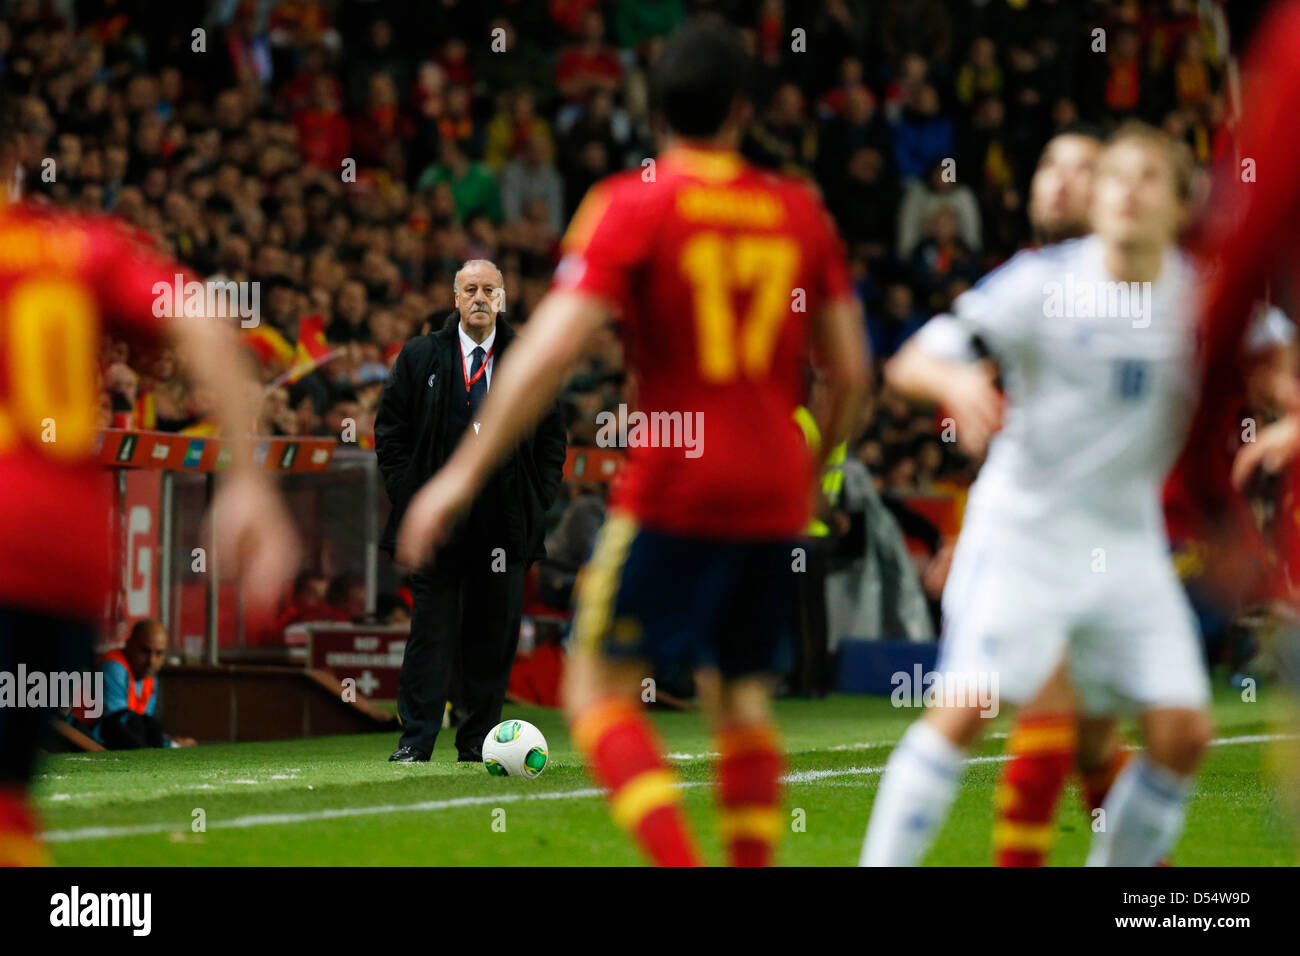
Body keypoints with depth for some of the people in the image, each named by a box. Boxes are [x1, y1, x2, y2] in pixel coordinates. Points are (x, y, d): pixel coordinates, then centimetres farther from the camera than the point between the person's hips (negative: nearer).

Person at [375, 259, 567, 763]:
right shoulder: (419, 357, 6)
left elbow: (553, 437, 13)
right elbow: (390, 429, 7)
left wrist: (538, 499, 3)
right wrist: (408, 493, -2)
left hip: (505, 521, 2)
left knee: (494, 635, 4)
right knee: (431, 629, -5)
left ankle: (478, 741, 12)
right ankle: (416, 739, -3)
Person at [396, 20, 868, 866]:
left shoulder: (631, 206, -6)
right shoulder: (801, 210, 8)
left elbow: (551, 351, -15)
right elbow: (851, 369, 10)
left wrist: (463, 473, -10)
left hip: (675, 488, -5)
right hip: (775, 496, 5)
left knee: (598, 687, 2)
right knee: (744, 700, 14)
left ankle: (679, 864, -15)